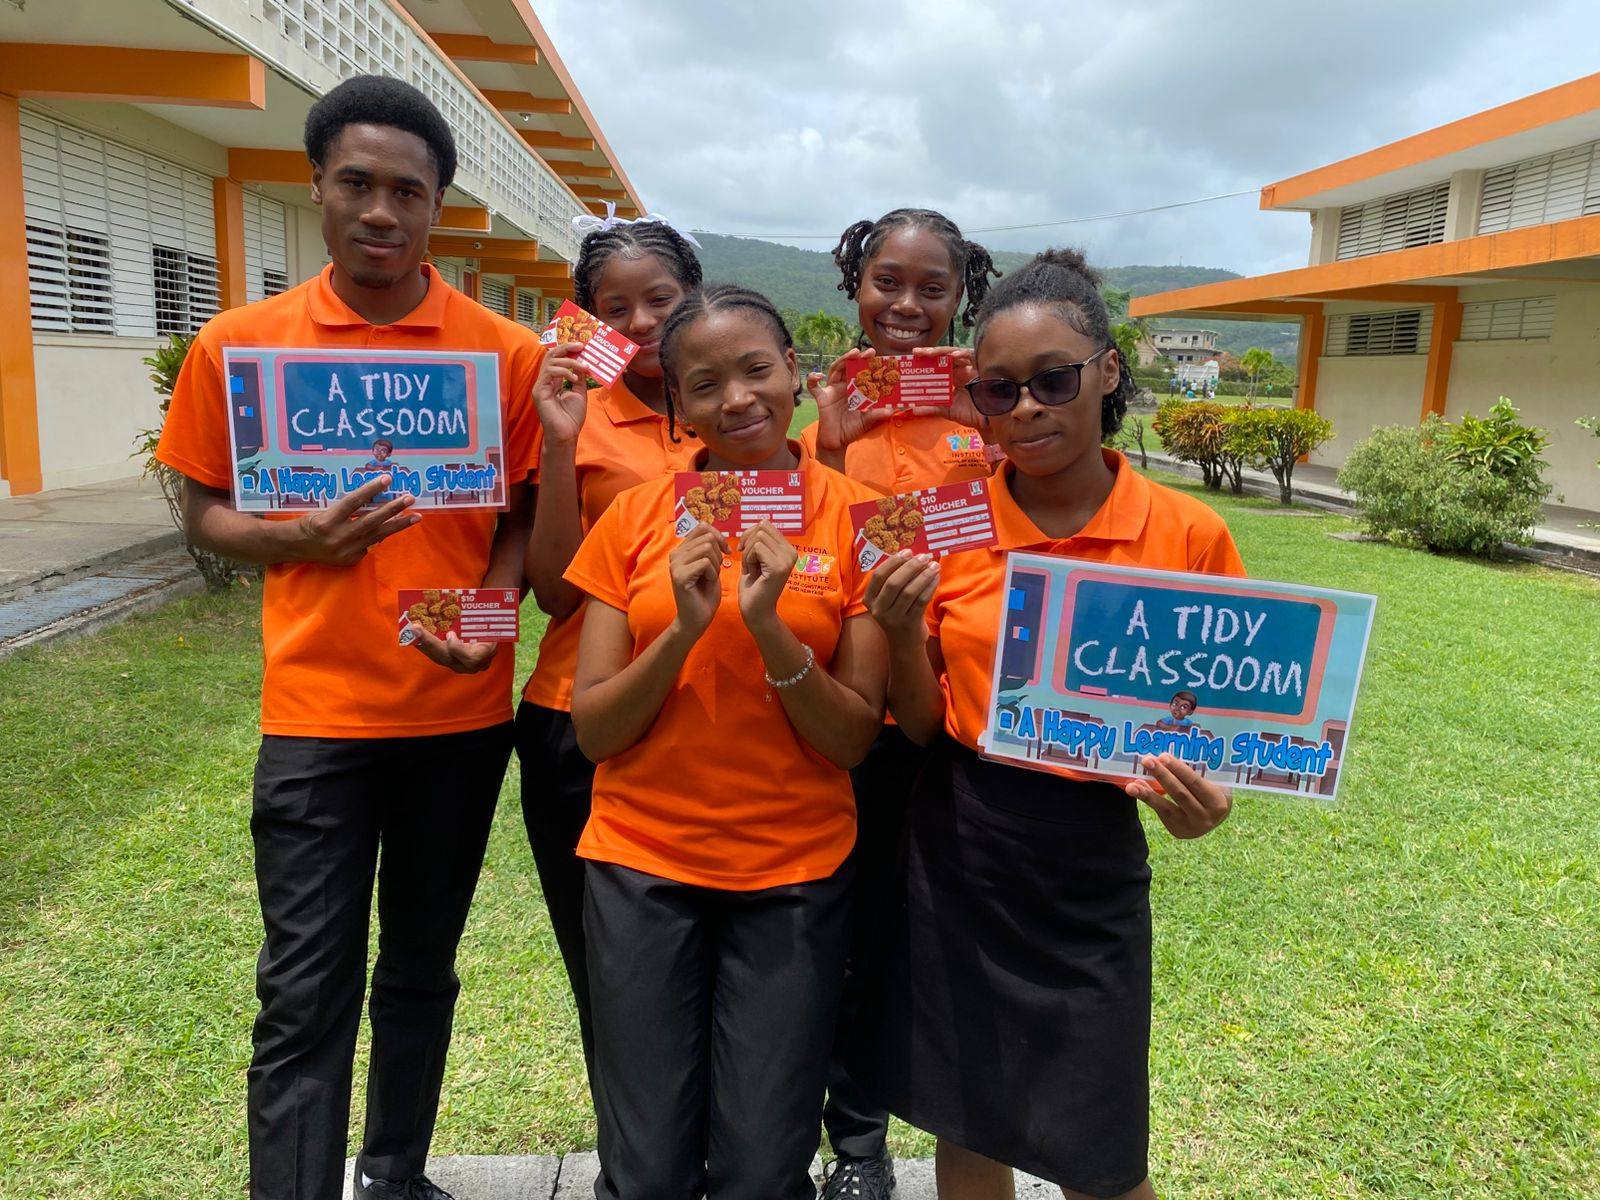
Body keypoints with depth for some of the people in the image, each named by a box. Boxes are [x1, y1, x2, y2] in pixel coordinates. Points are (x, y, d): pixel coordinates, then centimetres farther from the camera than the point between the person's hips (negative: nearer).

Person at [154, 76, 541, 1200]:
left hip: (461, 709, 1)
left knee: (422, 970, 17)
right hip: (316, 713, -1)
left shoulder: (507, 350, -2)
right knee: (307, 992, 2)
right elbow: (204, 510, 7)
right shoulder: (240, 342, -1)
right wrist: (298, 539, -14)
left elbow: (524, 507, 5)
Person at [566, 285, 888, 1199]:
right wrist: (685, 628, -18)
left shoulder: (857, 519, -5)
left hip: (795, 874, -1)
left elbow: (854, 740, -7)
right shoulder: (635, 519, -1)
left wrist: (769, 626, -21)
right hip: (644, 863, 1)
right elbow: (592, 729, -3)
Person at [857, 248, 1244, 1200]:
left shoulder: (1187, 535, -8)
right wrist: (903, 632, -18)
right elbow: (921, 725, 0)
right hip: (954, 851, 2)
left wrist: (1202, 795, -18)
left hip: (1089, 868, -1)